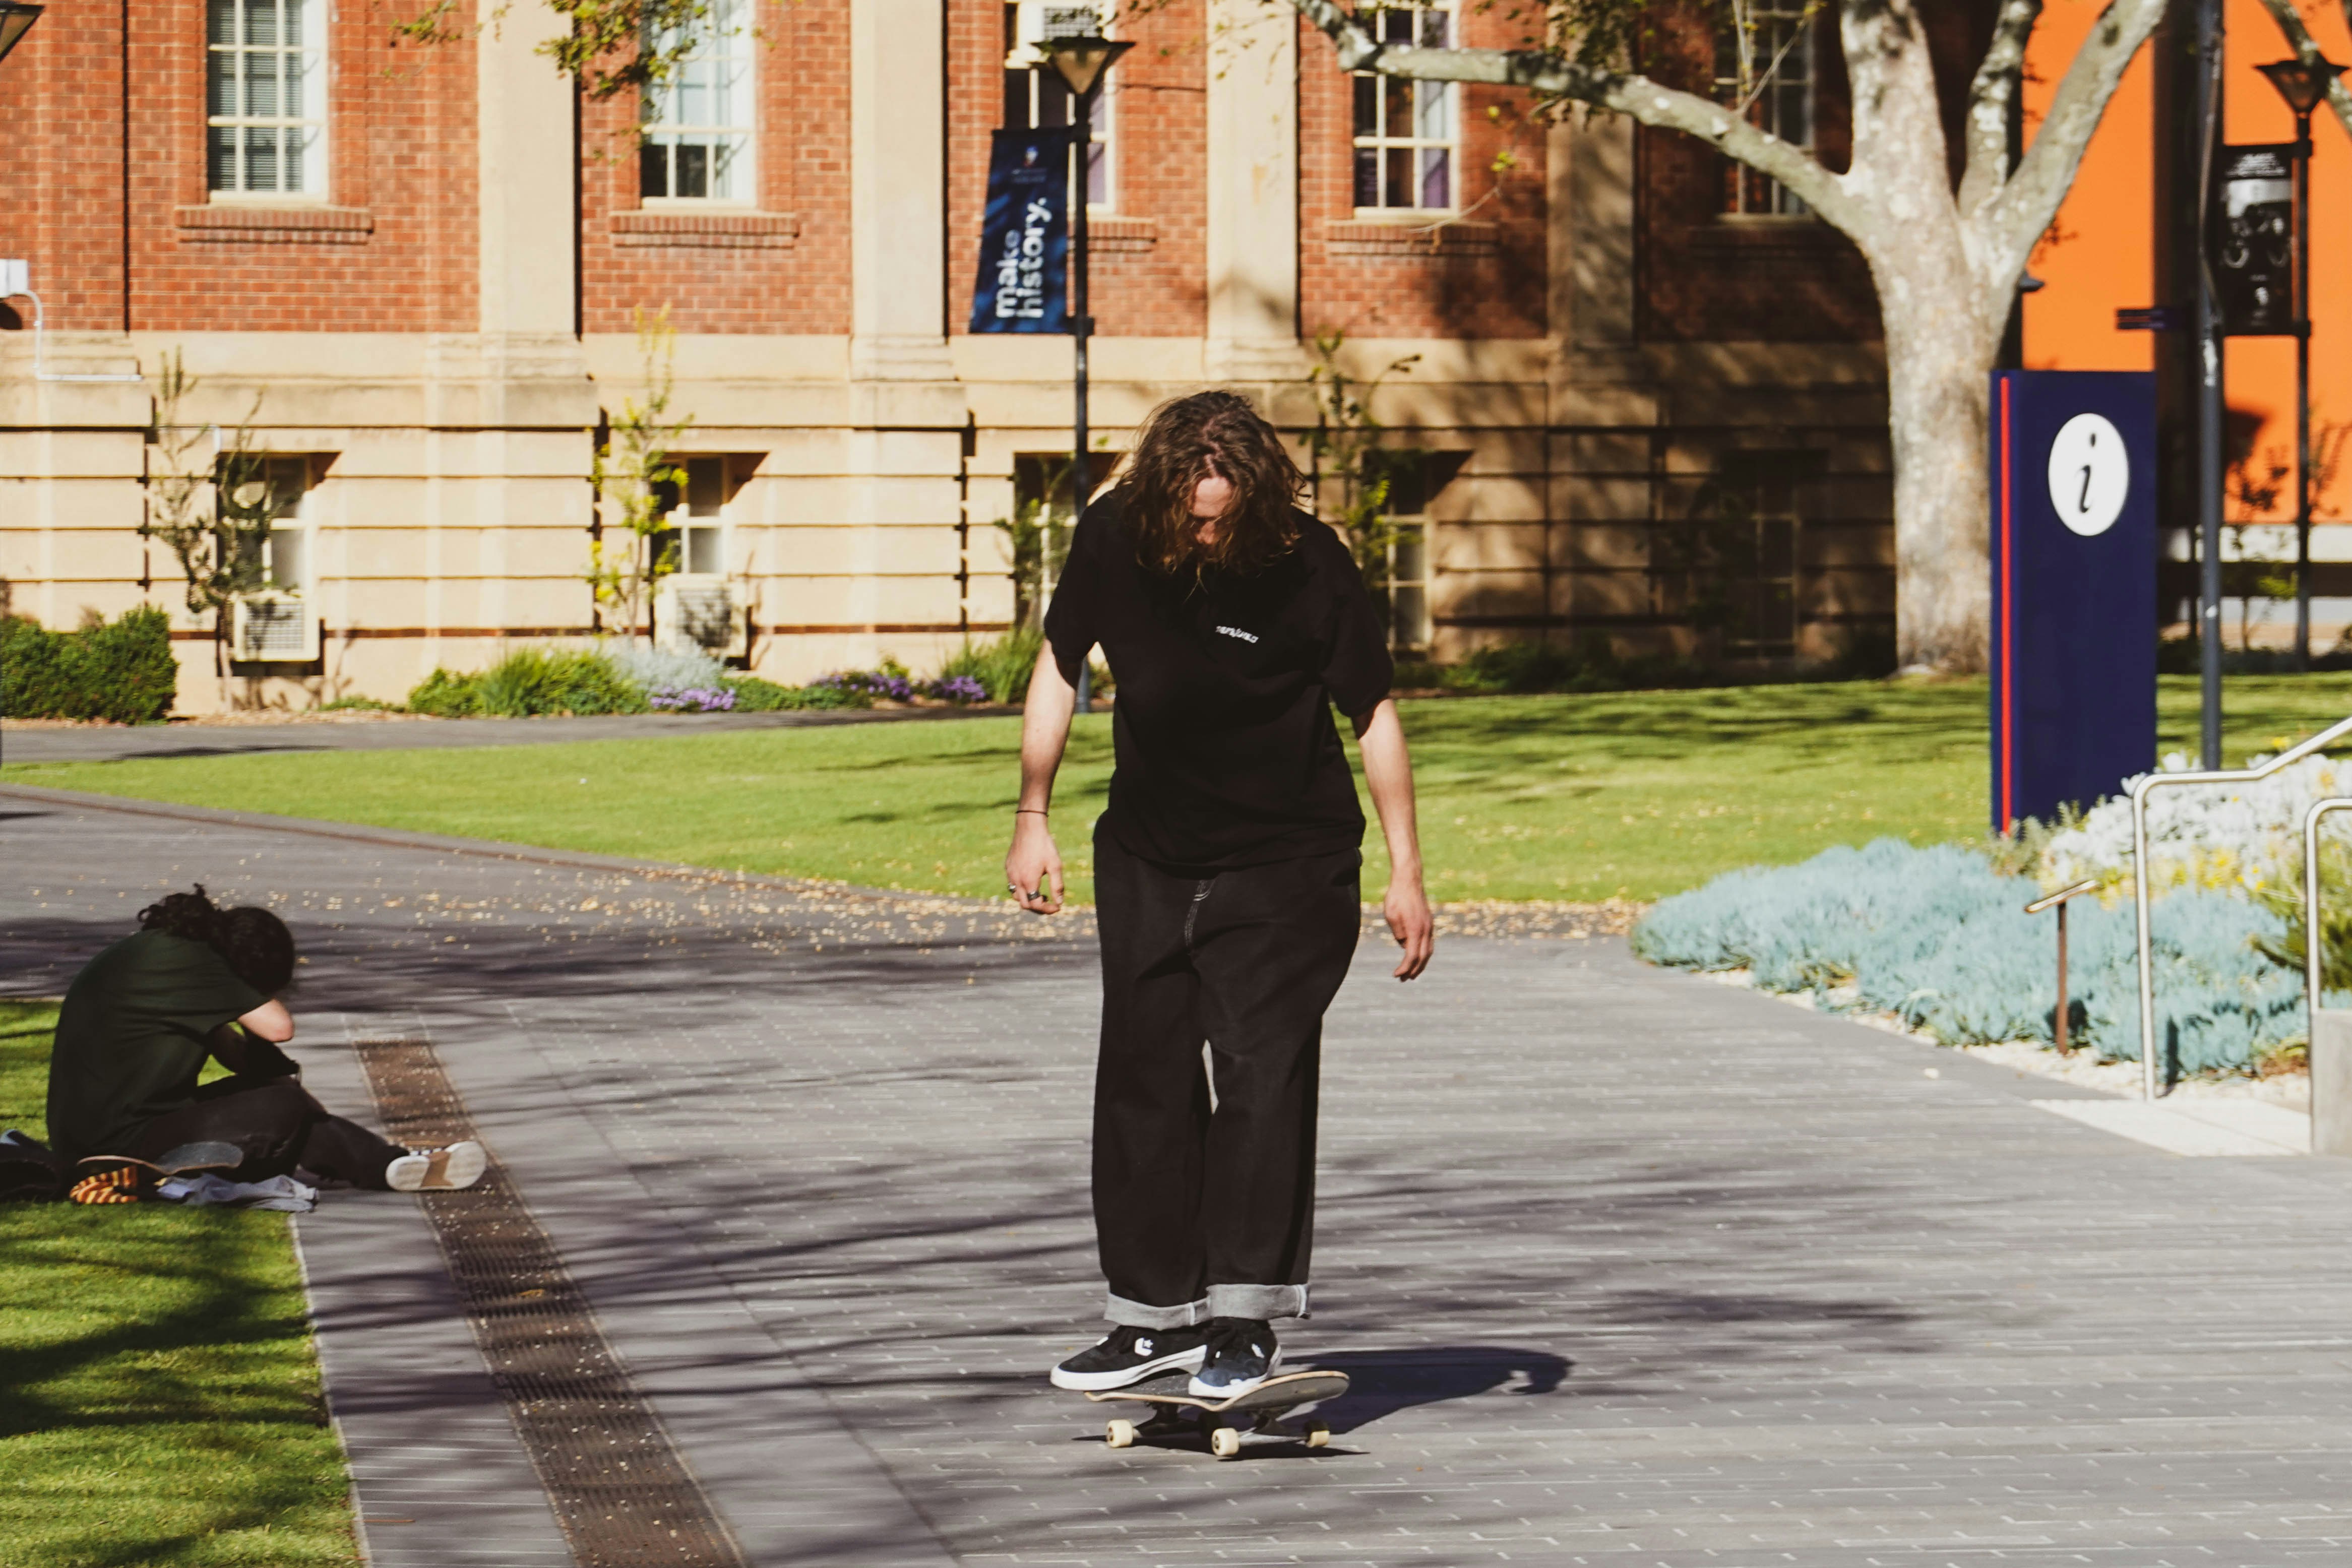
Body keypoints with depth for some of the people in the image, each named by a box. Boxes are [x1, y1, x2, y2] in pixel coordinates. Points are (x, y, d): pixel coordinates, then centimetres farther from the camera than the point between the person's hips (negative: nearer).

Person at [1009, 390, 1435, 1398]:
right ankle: (1156, 1313, 17)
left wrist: (1406, 873, -11)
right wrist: (1033, 816, 7)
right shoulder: (1111, 539, -10)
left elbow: (1374, 713, -9)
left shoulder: (1309, 567, -19)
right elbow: (1060, 666, 7)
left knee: (1263, 1067, -15)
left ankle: (1245, 1318, -13)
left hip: (1285, 867, -4)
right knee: (1142, 1075, 7)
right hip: (1145, 858, 4)